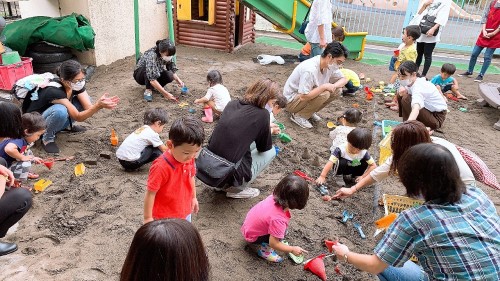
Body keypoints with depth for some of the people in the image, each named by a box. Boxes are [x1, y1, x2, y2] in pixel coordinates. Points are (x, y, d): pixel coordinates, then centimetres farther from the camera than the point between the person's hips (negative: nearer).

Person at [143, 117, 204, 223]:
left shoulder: (189, 159, -11)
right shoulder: (161, 167, -31)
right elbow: (150, 194, -22)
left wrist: (193, 197, 19)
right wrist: (148, 218, -15)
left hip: (185, 211, 7)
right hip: (165, 217, -7)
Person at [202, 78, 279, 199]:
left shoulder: (232, 104, 5)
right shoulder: (262, 114, -11)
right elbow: (264, 147, 4)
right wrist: (268, 132, 23)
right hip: (229, 178, -6)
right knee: (271, 151, 14)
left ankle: (221, 184, 19)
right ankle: (236, 189, 10)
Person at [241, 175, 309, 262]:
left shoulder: (275, 197, -20)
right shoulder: (278, 219, -39)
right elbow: (273, 244, -29)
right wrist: (293, 249, -18)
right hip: (252, 236, -7)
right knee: (280, 232, -22)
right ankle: (264, 250, -2)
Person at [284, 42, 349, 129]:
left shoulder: (330, 65, -8)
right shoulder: (310, 70, -33)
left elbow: (344, 79, 5)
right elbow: (303, 97, -35)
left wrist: (333, 86, -17)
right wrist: (324, 86, -31)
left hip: (307, 95, 8)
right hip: (291, 101, -8)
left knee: (337, 90, -5)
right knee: (324, 94, -30)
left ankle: (310, 111, 7)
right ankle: (298, 116, -10)